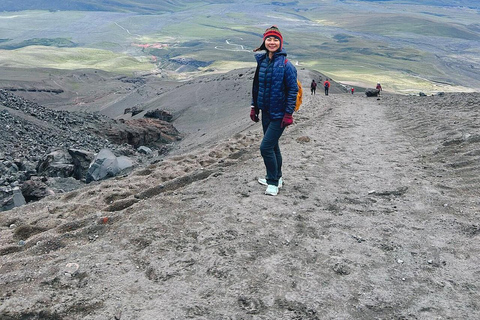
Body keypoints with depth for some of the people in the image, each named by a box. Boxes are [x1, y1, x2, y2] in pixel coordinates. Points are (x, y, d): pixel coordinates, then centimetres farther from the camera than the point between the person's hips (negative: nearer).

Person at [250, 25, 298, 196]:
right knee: (272, 146, 17)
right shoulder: (262, 62, 7)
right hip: (266, 111, 7)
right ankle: (276, 178, 33)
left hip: (279, 114, -7)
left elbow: (293, 90, -14)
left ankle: (273, 182, 6)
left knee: (266, 147, -10)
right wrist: (254, 107, 12)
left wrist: (288, 114, -17)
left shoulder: (285, 65, -13)